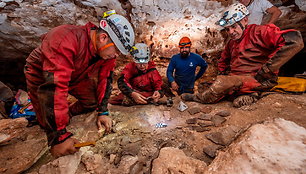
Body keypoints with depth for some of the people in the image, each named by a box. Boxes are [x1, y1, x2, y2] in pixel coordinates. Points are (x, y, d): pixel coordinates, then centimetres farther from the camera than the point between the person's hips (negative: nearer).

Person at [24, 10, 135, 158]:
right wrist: (59, 136, -40)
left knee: (94, 100, -10)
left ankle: (68, 114, 15)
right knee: (51, 126, -9)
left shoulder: (107, 50, -18)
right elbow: (54, 87, -42)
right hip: (40, 74, -4)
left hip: (74, 75, 5)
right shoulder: (65, 41, -39)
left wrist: (103, 112, -17)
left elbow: (104, 79, -13)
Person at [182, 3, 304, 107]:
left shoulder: (259, 32, -7)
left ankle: (197, 98, -8)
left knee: (223, 83, -29)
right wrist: (224, 73, 9)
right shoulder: (231, 43, 16)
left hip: (258, 81, -8)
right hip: (235, 80, 9)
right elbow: (223, 61, 29)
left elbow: (295, 40, -20)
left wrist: (265, 71, -21)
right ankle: (248, 95, -10)